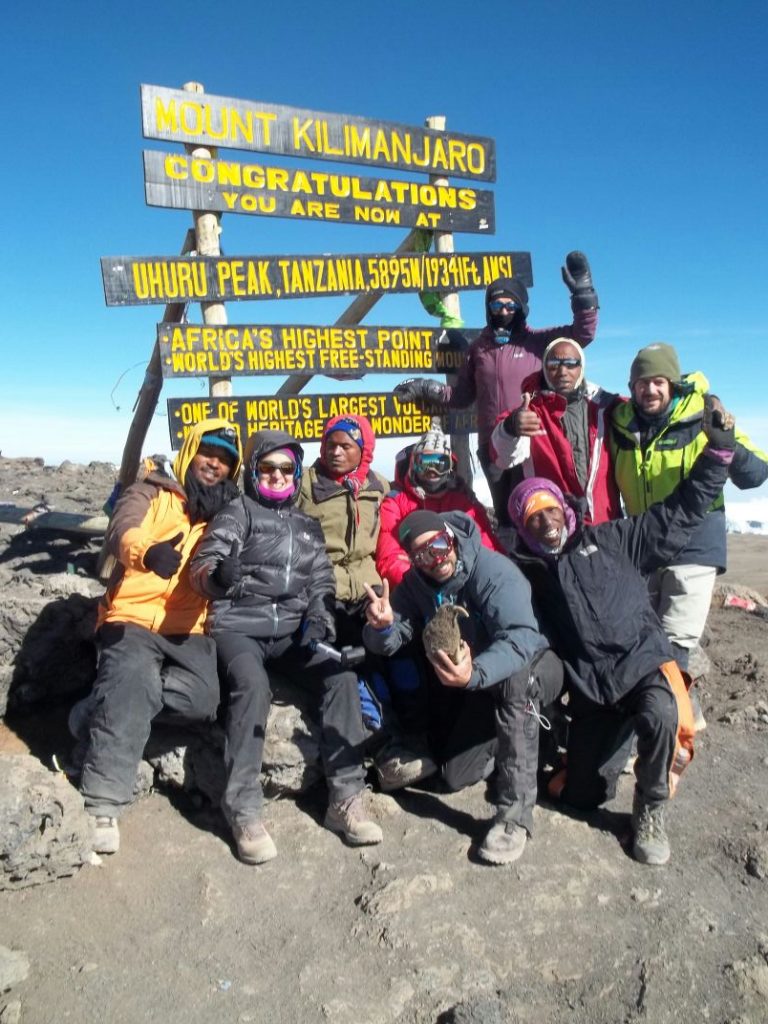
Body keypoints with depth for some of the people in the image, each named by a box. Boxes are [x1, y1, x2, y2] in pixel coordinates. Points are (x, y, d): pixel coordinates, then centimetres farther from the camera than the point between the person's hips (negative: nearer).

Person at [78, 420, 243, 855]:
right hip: (133, 619, -3)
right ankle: (104, 804, -22)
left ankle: (107, 705, -1)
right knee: (134, 682, -29)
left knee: (203, 700, -21)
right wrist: (147, 552, -38)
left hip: (190, 630, 3)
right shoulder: (151, 493, 8)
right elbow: (122, 532, -13)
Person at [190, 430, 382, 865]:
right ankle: (244, 810, -24)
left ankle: (346, 798, -16)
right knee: (252, 686, -33)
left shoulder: (309, 526, 20)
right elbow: (203, 563, -7)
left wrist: (318, 619, -4)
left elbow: (322, 582, 17)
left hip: (293, 628, 4)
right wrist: (219, 576, -32)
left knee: (341, 677, -21)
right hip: (239, 626, -3)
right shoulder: (239, 511, 6)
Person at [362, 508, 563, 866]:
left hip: (533, 669, -6)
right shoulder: (415, 583, -10)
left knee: (512, 678, -41)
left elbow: (521, 638, -43)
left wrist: (475, 674, -61)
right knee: (456, 776, 4)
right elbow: (389, 644, -14)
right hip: (480, 687, 6)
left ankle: (515, 814, -32)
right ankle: (504, 739, 33)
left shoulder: (495, 571, -30)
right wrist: (382, 627, -39)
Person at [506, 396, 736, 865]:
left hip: (645, 660, -2)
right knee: (584, 795, -2)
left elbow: (679, 515, 6)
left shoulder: (611, 540, 7)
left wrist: (718, 449, 0)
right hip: (589, 684, 2)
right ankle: (621, 739, 30)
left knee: (659, 716, -36)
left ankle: (651, 811, -6)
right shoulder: (526, 574, 11)